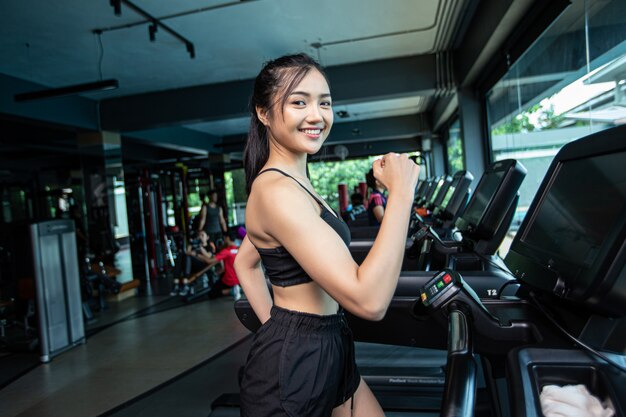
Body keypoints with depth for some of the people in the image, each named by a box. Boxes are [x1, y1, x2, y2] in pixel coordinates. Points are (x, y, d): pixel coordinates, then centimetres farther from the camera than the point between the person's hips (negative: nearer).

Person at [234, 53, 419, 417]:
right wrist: (401, 193, -24)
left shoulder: (291, 182, 7)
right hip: (293, 364, -9)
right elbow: (369, 300, -30)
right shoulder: (277, 190, -24)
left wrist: (276, 324, 9)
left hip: (327, 351, 9)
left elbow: (245, 263, 16)